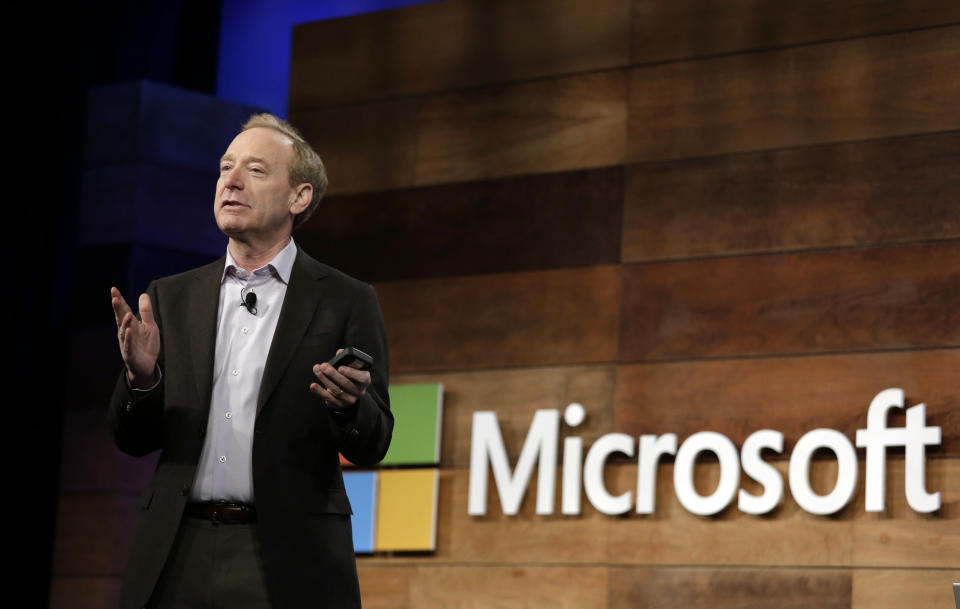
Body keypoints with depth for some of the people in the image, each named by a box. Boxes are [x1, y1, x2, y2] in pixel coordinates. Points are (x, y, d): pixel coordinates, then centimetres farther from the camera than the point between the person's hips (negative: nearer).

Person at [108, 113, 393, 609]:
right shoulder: (171, 298, 12)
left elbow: (371, 447, 2)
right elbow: (133, 439, 11)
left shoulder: (346, 302, 3)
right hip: (177, 562, 3)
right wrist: (140, 376, -9)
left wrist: (348, 403, -20)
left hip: (288, 565, -3)